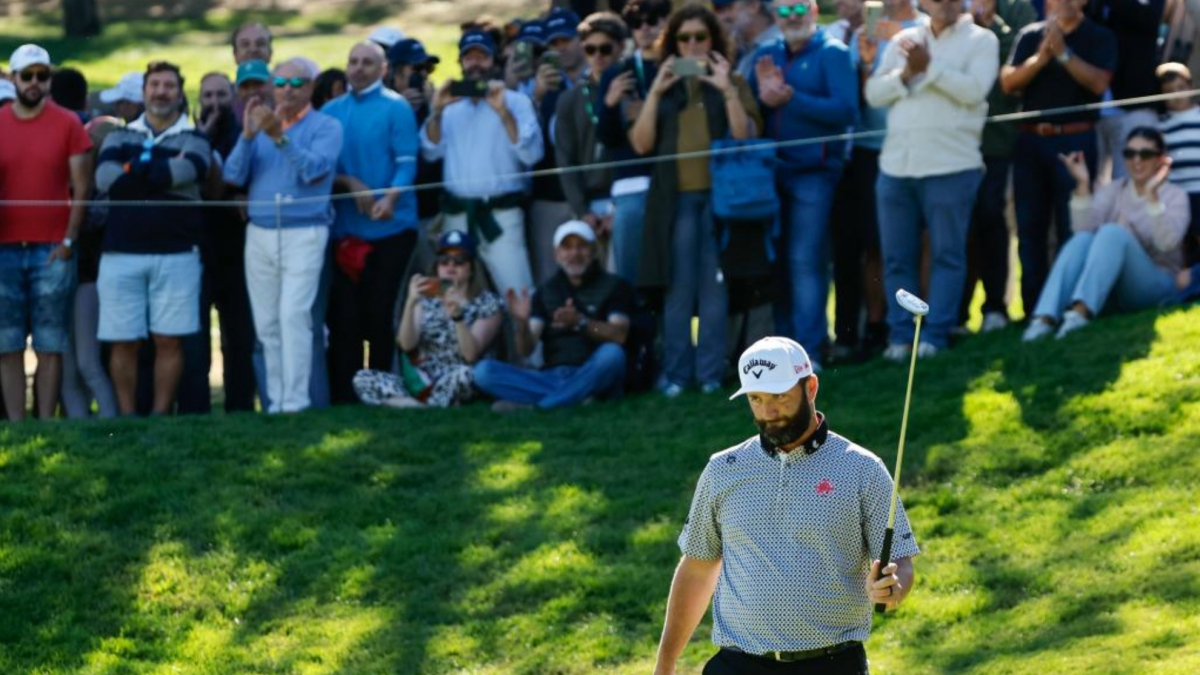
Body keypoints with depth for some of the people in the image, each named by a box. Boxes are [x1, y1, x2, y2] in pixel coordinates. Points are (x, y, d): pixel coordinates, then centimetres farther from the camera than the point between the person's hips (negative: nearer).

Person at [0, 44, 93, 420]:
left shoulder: (68, 124, 4)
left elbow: (81, 187, 2)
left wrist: (69, 240, -5)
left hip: (52, 250, -1)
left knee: (50, 345, -2)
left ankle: (46, 424, 1)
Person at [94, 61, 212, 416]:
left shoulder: (194, 140, 8)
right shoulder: (120, 137, 13)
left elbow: (185, 171, -15)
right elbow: (105, 179, -7)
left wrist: (134, 169, -5)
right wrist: (163, 173, -8)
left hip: (175, 254, -1)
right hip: (121, 253, 1)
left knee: (169, 340, -2)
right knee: (123, 341, 1)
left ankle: (162, 414, 4)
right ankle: (127, 417, 9)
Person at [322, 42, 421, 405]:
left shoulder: (396, 108, 0)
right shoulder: (332, 111, 12)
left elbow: (407, 163, -7)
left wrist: (390, 198, -23)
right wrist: (350, 184, -9)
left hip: (389, 226, -3)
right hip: (346, 227, 3)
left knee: (380, 312, -3)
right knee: (345, 313, 0)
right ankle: (345, 398, 3)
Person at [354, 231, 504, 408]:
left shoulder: (488, 304, 4)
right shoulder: (426, 299, 13)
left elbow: (471, 354, -10)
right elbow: (407, 344, -2)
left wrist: (457, 315, -24)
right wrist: (410, 303, -16)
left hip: (455, 386, -4)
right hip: (420, 381, 4)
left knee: (464, 374, -39)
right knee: (362, 378, -20)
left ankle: (409, 405, -23)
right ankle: (425, 406, -33)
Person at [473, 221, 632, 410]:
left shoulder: (613, 286, 6)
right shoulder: (546, 292, 14)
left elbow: (618, 335, -12)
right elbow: (526, 350, 3)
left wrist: (580, 322, -30)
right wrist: (521, 322, -19)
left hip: (592, 378, -3)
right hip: (552, 378, 3)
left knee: (611, 354, -36)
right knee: (483, 370, -17)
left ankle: (533, 406, -31)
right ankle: (574, 400, -29)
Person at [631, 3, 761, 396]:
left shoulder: (732, 82, 7)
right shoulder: (665, 86, 12)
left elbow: (746, 138, -5)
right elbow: (641, 144, 2)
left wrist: (729, 92, -14)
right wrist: (655, 93, -5)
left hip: (719, 194, -1)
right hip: (676, 198, 1)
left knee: (714, 285, -1)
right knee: (678, 287, 0)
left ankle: (711, 372, 2)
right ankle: (676, 373, 3)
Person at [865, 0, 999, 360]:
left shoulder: (981, 40, 2)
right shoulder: (903, 40, 15)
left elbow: (973, 90, -13)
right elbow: (874, 93, 7)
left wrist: (930, 67, -12)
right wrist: (906, 73, -8)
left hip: (951, 165, -4)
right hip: (896, 164, 4)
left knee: (947, 253, -1)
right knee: (897, 257, 6)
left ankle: (935, 336, 2)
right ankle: (900, 336, 11)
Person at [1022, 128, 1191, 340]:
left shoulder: (1175, 195, 3)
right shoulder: (1114, 191, 12)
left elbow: (1167, 242, -18)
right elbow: (1084, 227, -7)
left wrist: (1152, 194, -29)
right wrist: (1083, 184, -17)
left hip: (1156, 287, -3)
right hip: (1113, 291, 3)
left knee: (1113, 232, -28)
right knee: (1083, 240, -25)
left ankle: (1081, 311, -51)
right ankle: (1045, 317, -44)